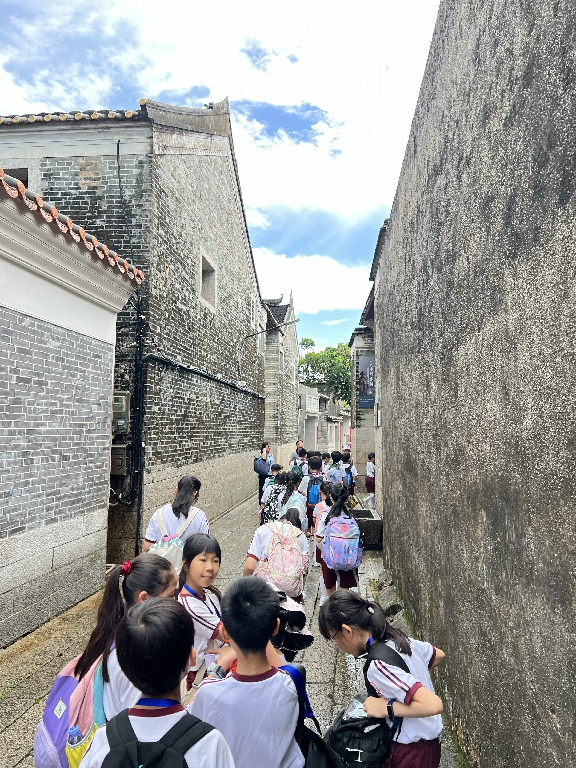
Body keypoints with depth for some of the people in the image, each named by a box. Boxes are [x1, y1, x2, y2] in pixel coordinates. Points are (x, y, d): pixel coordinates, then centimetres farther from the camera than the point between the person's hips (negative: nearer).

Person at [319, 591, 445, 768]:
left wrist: (387, 707, -25)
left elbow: (434, 705, -35)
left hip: (413, 753, -7)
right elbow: (439, 655, 11)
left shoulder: (379, 666, -30)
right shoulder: (400, 639, -6)